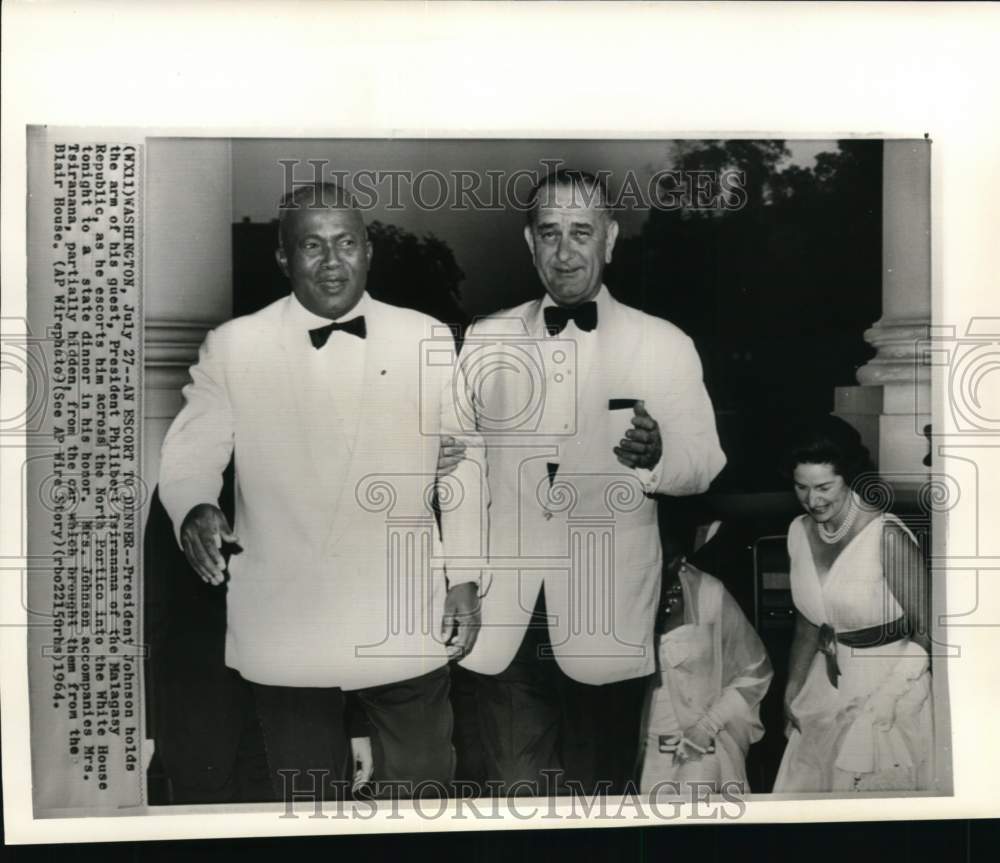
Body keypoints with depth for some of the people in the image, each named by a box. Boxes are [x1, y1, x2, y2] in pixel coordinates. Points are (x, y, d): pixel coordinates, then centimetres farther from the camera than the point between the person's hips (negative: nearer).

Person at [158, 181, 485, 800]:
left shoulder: (428, 339, 0)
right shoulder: (233, 346, -3)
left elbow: (461, 462, 5)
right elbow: (190, 454, 1)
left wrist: (465, 577, 4)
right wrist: (196, 509, -22)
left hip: (404, 623, 1)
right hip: (288, 627, 0)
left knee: (423, 789, 16)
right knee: (308, 793, 18)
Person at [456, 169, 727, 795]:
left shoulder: (663, 344, 0)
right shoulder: (486, 339, 6)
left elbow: (705, 462, -3)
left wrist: (657, 456, -24)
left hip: (607, 621, -1)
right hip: (505, 617, 2)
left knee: (598, 794, 14)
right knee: (519, 790, 11)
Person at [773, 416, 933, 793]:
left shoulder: (886, 536, -20)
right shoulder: (799, 531, 1)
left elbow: (927, 630, -14)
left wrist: (884, 697, -18)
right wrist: (793, 686, 7)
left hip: (891, 683, -6)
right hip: (826, 684, 6)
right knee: (804, 784, 13)